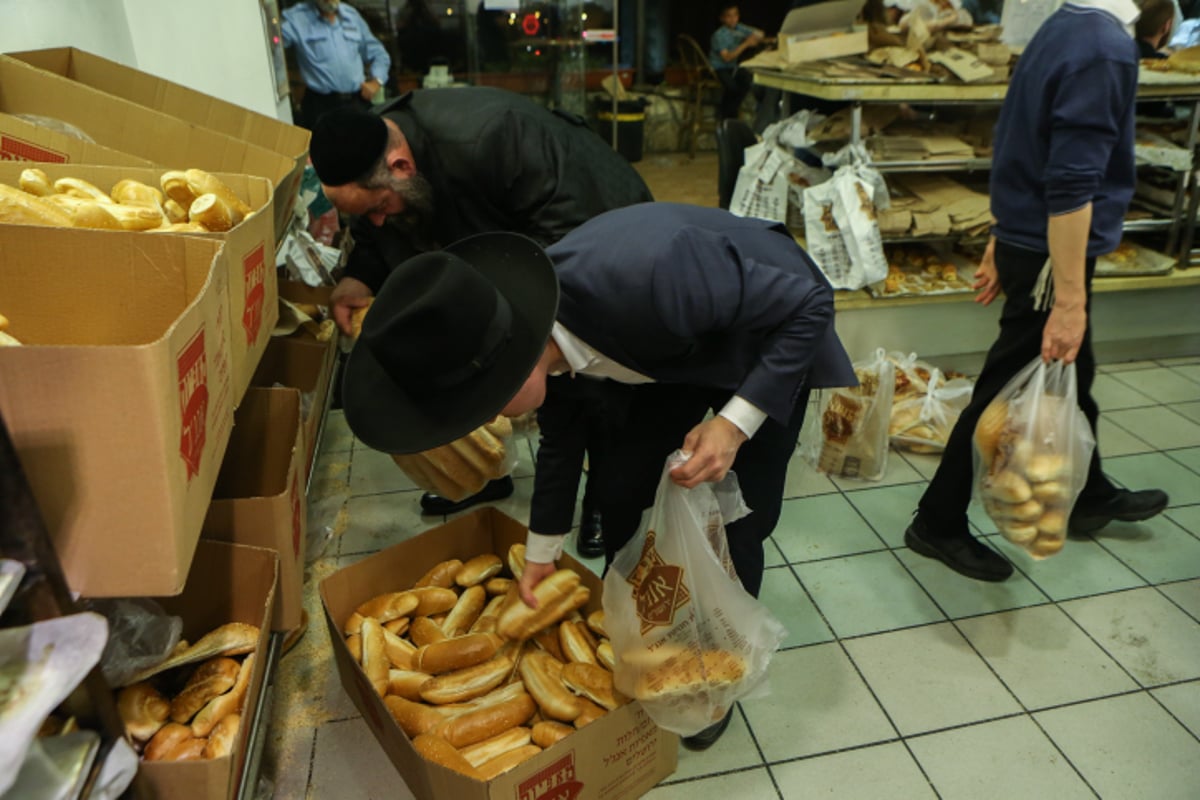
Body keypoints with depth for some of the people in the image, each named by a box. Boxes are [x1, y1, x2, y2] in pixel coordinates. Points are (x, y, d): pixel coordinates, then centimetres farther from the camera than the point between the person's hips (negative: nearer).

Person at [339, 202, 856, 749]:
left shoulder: (645, 279, -44)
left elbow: (810, 304, -29)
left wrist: (735, 423, -36)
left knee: (738, 522, -5)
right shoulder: (531, 332, -21)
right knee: (622, 492, 2)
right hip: (671, 348, 5)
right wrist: (542, 553, 9)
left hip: (770, 337, -5)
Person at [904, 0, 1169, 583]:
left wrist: (1001, 244, 19)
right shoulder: (1107, 48, -20)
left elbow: (1022, 152, 14)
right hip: (1051, 253, -10)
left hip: (1025, 242, 10)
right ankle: (938, 523, 16)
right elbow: (1071, 186, -26)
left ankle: (1089, 497, 43)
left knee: (1071, 377, 23)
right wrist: (1069, 301, -25)